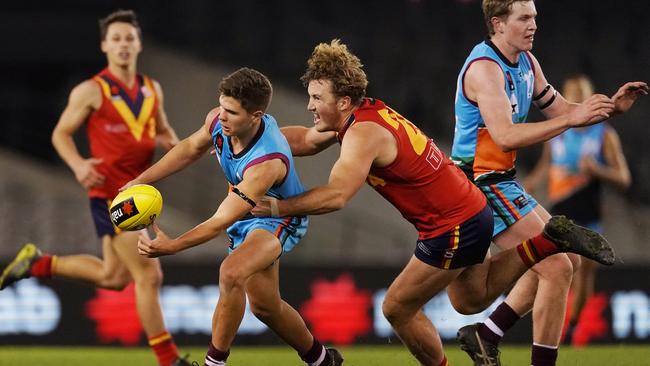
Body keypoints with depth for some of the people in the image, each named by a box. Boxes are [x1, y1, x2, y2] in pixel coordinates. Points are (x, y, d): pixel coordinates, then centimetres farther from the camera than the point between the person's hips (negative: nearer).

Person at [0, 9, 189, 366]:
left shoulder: (152, 89, 10)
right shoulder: (90, 91, -7)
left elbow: (163, 130, 23)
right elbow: (61, 133, -1)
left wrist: (172, 142, -1)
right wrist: (78, 164, -20)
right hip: (110, 193, -8)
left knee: (113, 277, 14)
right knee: (148, 275, -10)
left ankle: (39, 263, 29)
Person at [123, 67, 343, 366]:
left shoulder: (267, 162, -40)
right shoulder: (218, 120, -22)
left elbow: (222, 221, -38)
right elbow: (191, 148, 3)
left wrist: (172, 246, -46)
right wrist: (141, 180, -4)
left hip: (278, 219, -8)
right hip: (246, 216, 8)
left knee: (231, 272, -35)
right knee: (264, 306, 18)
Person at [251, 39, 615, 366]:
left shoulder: (364, 134, -25)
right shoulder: (365, 112, 3)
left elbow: (336, 196, -36)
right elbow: (306, 140, 14)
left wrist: (277, 207, -30)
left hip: (455, 228, -10)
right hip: (470, 210, 10)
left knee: (398, 309, 2)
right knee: (471, 300, 29)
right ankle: (550, 242, 22)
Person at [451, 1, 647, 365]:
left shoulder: (527, 62, 10)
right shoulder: (484, 68, -20)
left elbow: (561, 109, 17)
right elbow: (506, 137, -31)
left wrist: (610, 107, -1)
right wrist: (572, 119, -32)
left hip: (504, 182, 10)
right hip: (483, 183, -10)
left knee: (567, 259, 14)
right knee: (557, 267, -15)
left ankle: (486, 334, 15)